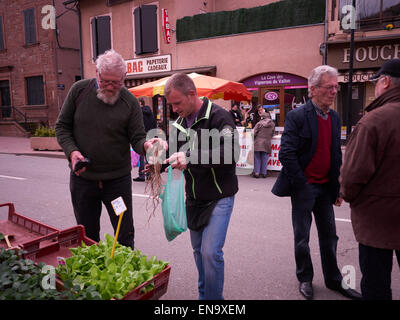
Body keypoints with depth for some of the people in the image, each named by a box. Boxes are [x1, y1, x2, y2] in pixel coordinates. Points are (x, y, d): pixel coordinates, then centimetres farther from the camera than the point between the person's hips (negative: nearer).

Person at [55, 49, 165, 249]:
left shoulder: (130, 101, -7)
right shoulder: (79, 90, -3)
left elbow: (137, 138, -7)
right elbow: (62, 126, 4)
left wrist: (146, 145, -30)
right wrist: (71, 151, -12)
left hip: (118, 179, -1)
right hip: (82, 178, 2)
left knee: (125, 236, 10)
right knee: (87, 237, 17)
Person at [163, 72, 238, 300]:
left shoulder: (218, 116, -15)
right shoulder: (181, 121, 8)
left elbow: (229, 153, -28)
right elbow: (177, 146, 19)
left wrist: (190, 158, -36)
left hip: (218, 196, -7)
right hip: (194, 196, 7)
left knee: (211, 252, -11)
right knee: (198, 249, 17)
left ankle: (213, 297, 12)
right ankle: (204, 294, 37)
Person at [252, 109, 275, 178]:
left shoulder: (259, 123, -6)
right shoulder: (272, 124, 4)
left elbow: (254, 133, -5)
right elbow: (272, 133, 14)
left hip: (258, 143, -2)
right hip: (266, 144, 2)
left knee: (257, 158, 5)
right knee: (264, 159, 8)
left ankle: (256, 172, 5)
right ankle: (263, 173, 11)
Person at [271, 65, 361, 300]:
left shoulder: (335, 117, 8)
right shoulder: (297, 116, -13)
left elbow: (337, 154, 13)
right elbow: (286, 153, -18)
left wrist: (337, 187, 9)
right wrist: (302, 185, -17)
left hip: (325, 188, 6)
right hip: (304, 187, -6)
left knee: (329, 236, 16)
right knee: (302, 237, 8)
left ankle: (334, 280, 33)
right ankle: (305, 279, 28)